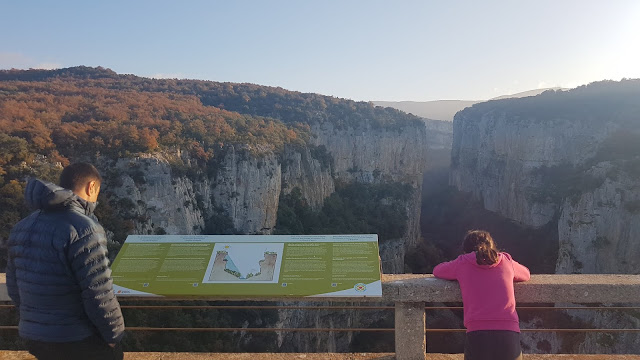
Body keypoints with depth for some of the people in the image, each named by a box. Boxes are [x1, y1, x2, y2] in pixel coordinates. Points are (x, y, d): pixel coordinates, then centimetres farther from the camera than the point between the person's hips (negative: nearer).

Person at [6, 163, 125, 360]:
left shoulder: (21, 227, 5)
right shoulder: (83, 229, -21)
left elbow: (13, 287, 12)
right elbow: (99, 296, -23)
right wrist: (115, 335, -9)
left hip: (33, 338, 8)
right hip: (78, 342, -8)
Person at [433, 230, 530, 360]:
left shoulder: (462, 263, 11)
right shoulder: (506, 260, 16)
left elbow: (436, 270, 28)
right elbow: (526, 274, 36)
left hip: (477, 336, -1)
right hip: (509, 335, 2)